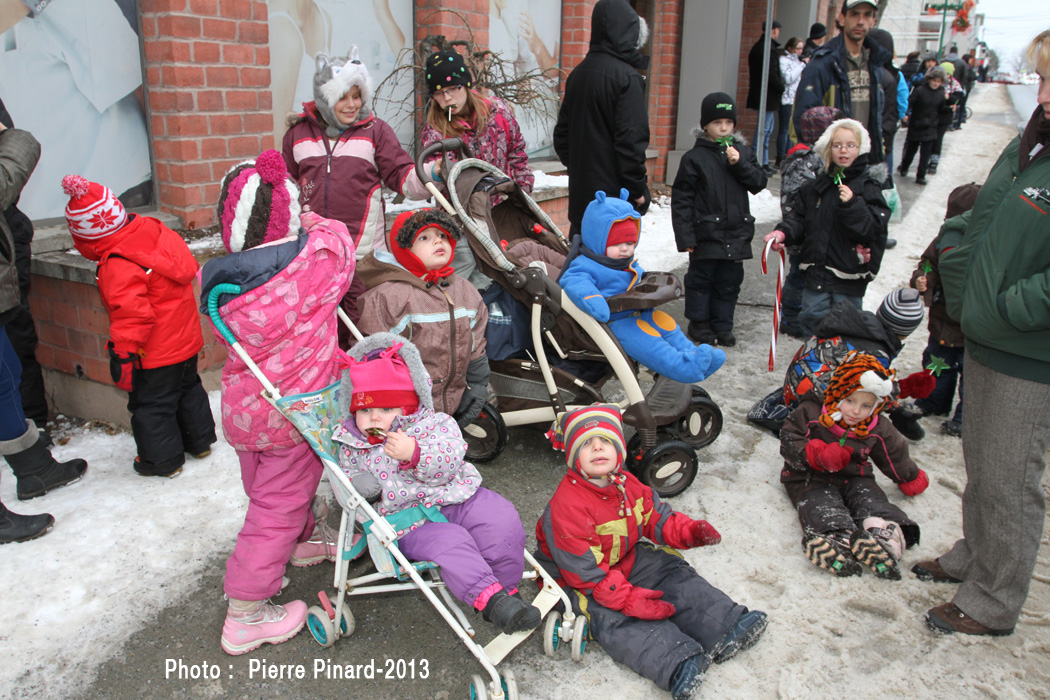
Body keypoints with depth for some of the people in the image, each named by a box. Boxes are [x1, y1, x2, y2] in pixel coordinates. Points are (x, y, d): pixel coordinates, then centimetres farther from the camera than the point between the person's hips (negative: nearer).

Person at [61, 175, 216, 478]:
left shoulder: (119, 266, -26)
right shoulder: (155, 232, -2)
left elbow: (132, 313, -29)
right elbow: (186, 267, 13)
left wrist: (122, 353, -20)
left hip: (156, 353, -9)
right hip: (186, 339, 9)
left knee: (151, 404, 9)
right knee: (188, 388, 25)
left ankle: (163, 460, 22)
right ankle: (199, 440, 39)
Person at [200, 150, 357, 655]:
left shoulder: (215, 280, -8)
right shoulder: (316, 259, -21)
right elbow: (342, 243, 0)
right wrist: (318, 225, 21)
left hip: (242, 409, 5)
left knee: (271, 487, 27)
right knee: (277, 506, 8)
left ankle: (306, 538, 55)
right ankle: (246, 615, 18)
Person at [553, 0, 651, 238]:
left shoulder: (578, 73, 11)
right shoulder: (626, 77, -13)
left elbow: (562, 131, 16)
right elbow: (631, 139, -17)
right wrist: (638, 187, -10)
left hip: (580, 187, 8)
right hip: (615, 191, -8)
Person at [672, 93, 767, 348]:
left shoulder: (743, 151, 7)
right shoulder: (694, 157, -6)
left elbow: (759, 183, 3)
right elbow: (681, 198, -7)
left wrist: (739, 164, -13)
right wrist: (685, 236, -11)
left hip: (737, 234, 4)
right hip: (706, 233, -4)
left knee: (729, 281, 11)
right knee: (701, 279, 7)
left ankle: (722, 325, 23)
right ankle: (699, 322, 23)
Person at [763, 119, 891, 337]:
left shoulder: (868, 186, -6)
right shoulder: (817, 185, 6)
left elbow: (872, 228, -13)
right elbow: (800, 218, 9)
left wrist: (852, 205, -26)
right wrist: (783, 232, -9)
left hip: (850, 274, -4)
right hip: (817, 269, 4)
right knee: (811, 319, 13)